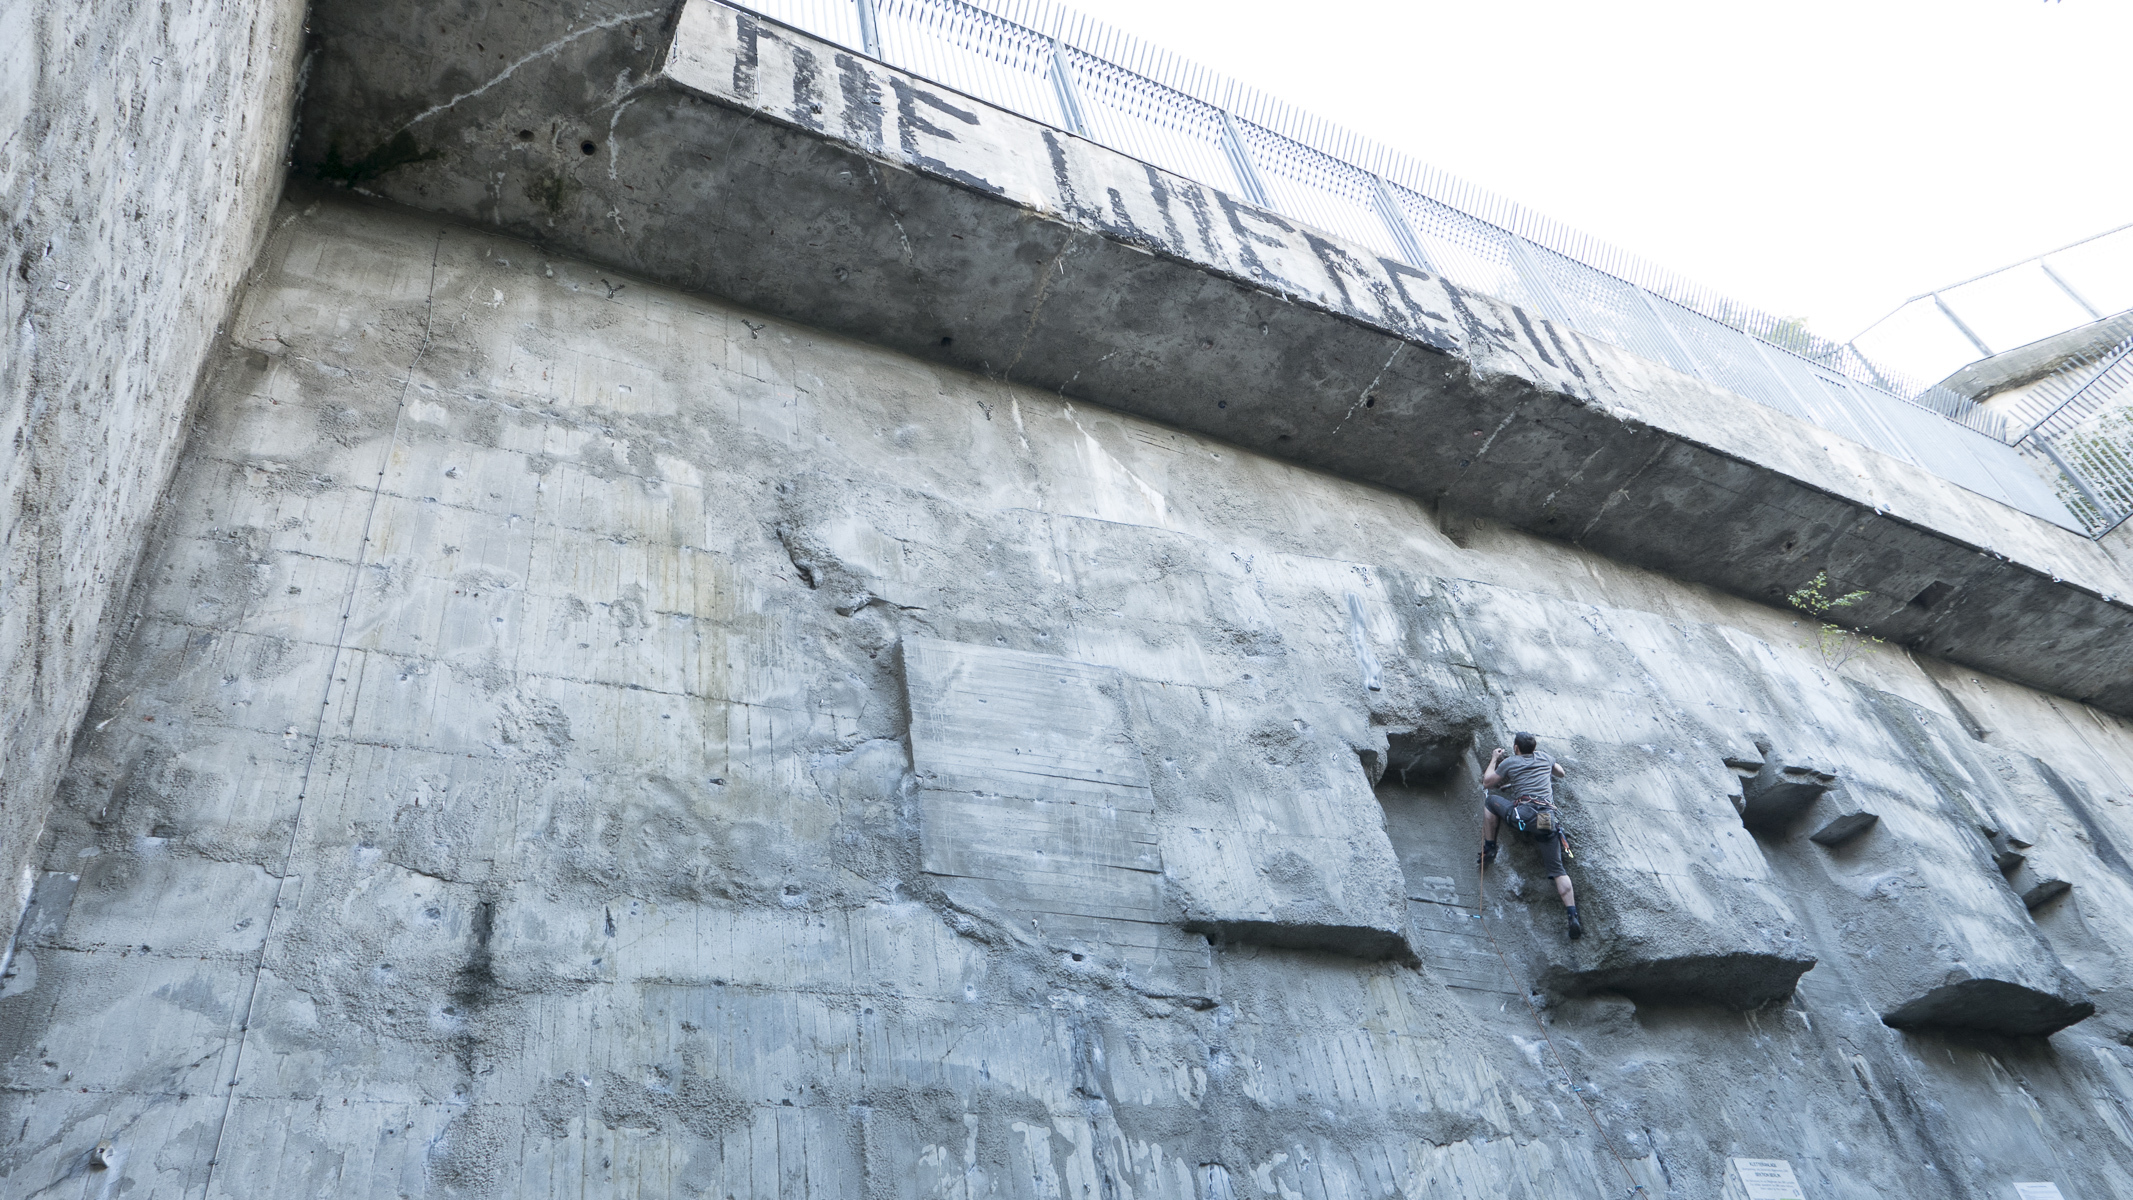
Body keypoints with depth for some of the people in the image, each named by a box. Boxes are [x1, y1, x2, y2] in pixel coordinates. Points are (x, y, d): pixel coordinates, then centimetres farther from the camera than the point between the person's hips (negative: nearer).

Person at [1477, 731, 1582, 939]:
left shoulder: (1509, 762, 12)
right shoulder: (1545, 757, 22)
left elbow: (1487, 783, 22)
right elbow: (1560, 773, 43)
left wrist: (1494, 760, 36)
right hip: (1548, 818, 3)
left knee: (1490, 800, 24)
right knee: (1557, 869, 5)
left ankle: (1489, 849, 17)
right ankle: (1573, 917, -11)